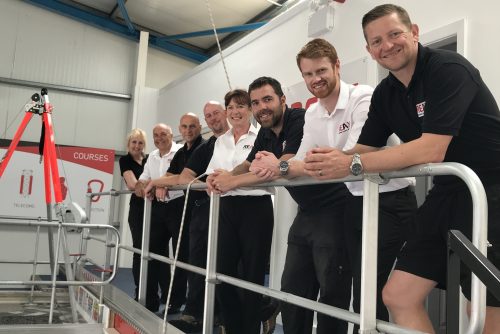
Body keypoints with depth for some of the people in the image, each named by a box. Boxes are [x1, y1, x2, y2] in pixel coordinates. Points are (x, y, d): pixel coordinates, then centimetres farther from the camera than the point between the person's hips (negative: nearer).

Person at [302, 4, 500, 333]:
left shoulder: (448, 69, -16)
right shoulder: (385, 94, 6)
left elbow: (431, 150, -26)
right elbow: (364, 150, 7)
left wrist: (352, 165, -26)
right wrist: (334, 160, -16)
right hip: (448, 192, 7)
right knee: (398, 296, 4)